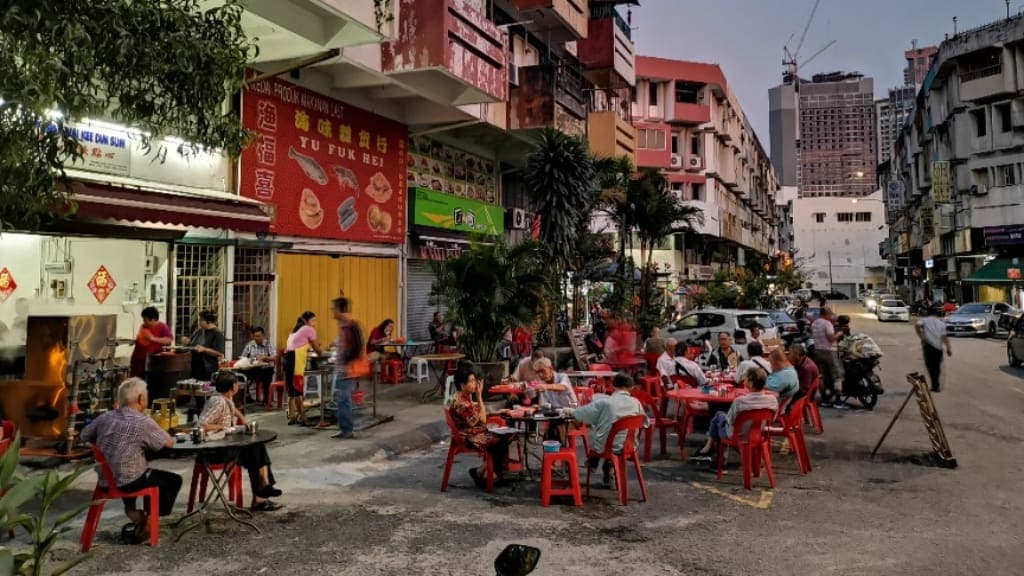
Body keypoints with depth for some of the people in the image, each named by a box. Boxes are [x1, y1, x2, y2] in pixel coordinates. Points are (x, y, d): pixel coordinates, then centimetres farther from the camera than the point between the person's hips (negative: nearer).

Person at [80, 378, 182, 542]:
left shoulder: (105, 417, 0)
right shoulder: (144, 422, -16)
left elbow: (83, 436, 13)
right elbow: (169, 442, -8)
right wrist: (151, 438, 12)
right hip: (128, 482, -7)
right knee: (174, 480, 12)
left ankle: (131, 510, 24)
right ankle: (147, 521, 15)